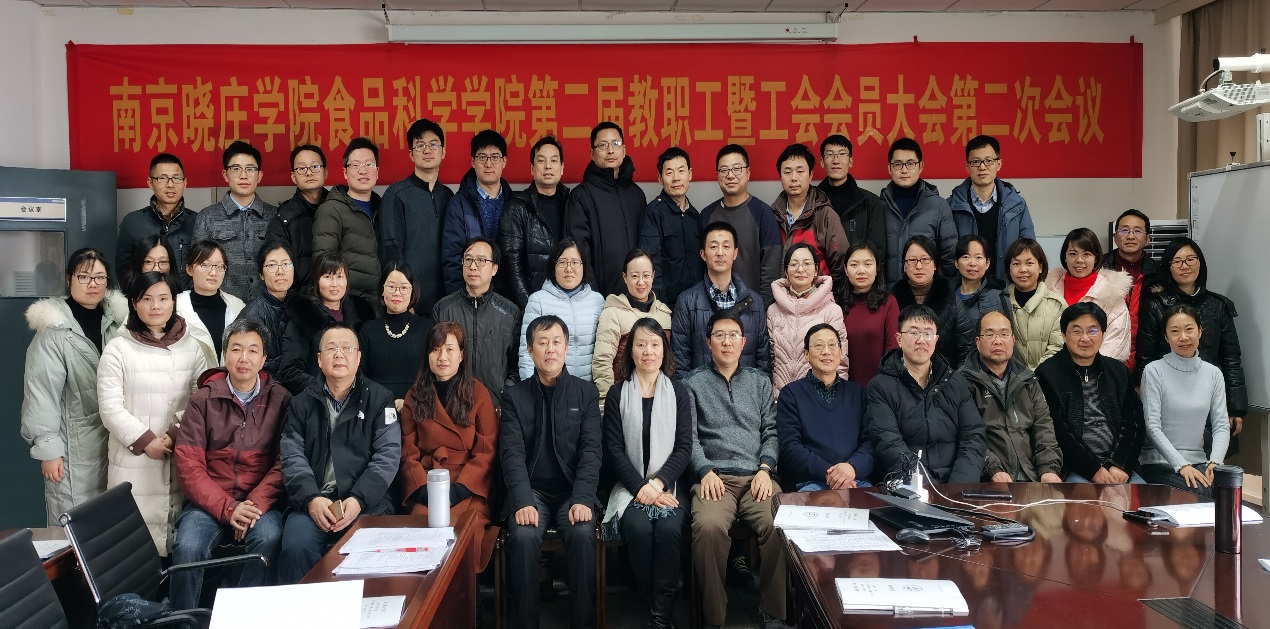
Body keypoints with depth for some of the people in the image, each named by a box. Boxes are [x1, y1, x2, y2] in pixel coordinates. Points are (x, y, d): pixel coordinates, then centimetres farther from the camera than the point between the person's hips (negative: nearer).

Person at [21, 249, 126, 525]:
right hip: (74, 444, -5)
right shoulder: (54, 329, -9)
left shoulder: (116, 321, 6)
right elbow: (41, 391, -10)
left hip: (116, 438, 5)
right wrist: (47, 448, -13)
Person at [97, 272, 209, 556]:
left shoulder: (191, 347, 8)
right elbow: (110, 407, -4)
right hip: (133, 461, -2)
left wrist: (177, 434, -10)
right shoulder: (118, 349, 1)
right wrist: (146, 441, -11)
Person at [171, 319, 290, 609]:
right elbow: (187, 464, -2)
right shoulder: (202, 400, 5)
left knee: (269, 539, -31)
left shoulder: (280, 400, 4)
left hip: (261, 501, 0)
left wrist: (256, 504, -17)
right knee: (188, 546, -27)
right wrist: (227, 508, -15)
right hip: (209, 501, 1)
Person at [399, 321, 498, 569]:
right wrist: (424, 490, -8)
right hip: (426, 487, 2)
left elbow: (486, 452, 2)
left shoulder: (478, 393, 7)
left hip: (469, 488, -1)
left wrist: (458, 490, -11)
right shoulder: (415, 396, 13)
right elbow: (408, 453, 10)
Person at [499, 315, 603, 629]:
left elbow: (591, 450, -2)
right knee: (524, 537, -30)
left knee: (583, 534, -30)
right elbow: (512, 454, -5)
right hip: (531, 491, 0)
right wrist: (523, 501, -22)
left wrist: (582, 499, -18)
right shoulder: (515, 396, 6)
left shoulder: (586, 393, 7)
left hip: (572, 490, 0)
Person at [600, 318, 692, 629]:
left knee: (668, 528, -30)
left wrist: (658, 483, -12)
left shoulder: (679, 393, 11)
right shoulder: (618, 394, 9)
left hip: (667, 484, 0)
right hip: (630, 485, 0)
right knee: (638, 528, -30)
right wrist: (641, 487, -12)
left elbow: (684, 447, 3)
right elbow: (614, 449, 1)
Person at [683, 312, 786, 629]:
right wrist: (706, 471, -11)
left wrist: (765, 469, -4)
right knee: (709, 526, -34)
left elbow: (771, 431, 14)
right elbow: (688, 435, 5)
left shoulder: (760, 381, 21)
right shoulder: (693, 383, 14)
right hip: (715, 477, -2)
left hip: (757, 476, 2)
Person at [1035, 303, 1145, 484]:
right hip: (1074, 469, -5)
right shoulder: (1048, 373, 0)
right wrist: (1093, 469, -12)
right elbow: (1057, 431, -7)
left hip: (1118, 465, 5)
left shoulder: (1118, 371, 16)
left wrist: (1120, 466, -6)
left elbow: (1133, 422, 9)